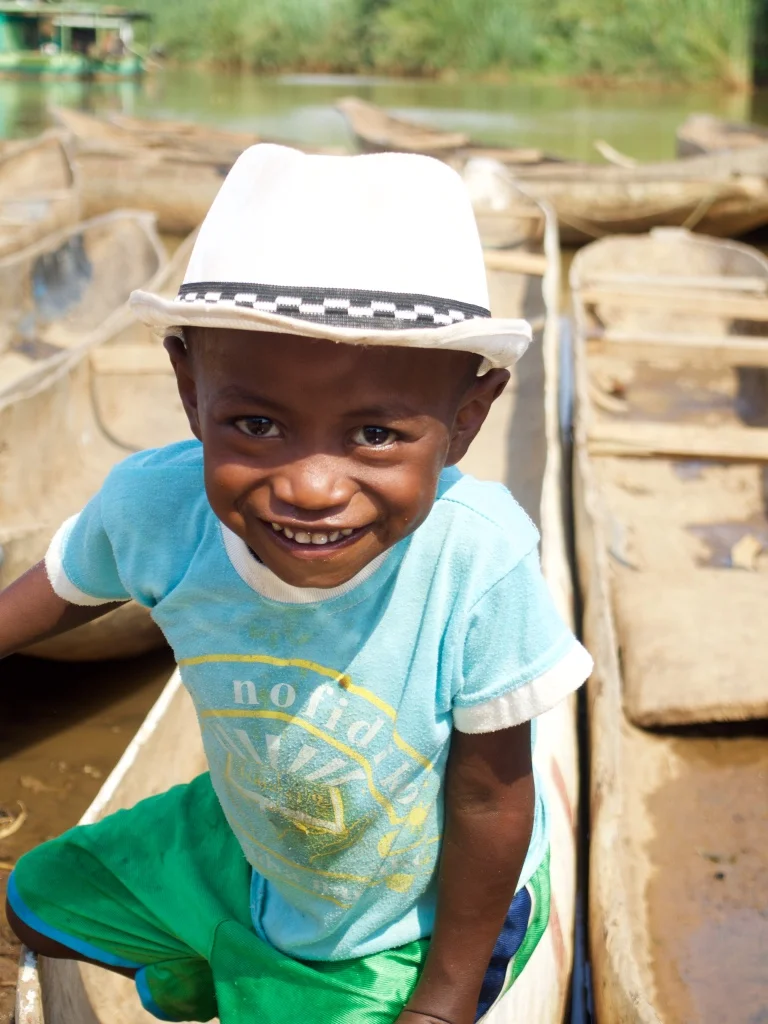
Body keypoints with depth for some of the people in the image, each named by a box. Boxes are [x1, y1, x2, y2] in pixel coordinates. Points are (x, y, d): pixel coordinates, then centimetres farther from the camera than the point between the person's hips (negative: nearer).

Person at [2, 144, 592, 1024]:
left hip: (419, 915, -3)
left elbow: (490, 798, -24)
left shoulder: (475, 560, -40)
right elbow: (73, 584, -3)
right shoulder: (154, 504, -30)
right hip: (248, 841, 4)